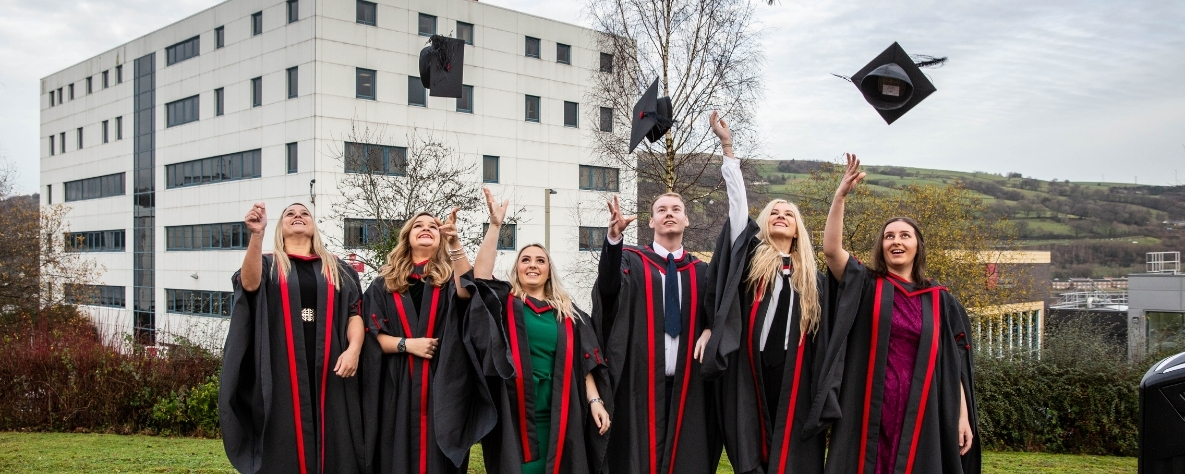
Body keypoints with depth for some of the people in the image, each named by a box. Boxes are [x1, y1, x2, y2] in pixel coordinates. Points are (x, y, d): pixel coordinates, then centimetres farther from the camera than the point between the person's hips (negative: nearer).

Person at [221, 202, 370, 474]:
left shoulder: (338, 269, 16)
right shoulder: (268, 264, 10)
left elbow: (355, 312, 7)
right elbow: (249, 283, -13)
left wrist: (353, 349, -12)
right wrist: (256, 234, -28)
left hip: (330, 372, 2)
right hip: (282, 372, -1)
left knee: (333, 443, 1)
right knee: (285, 446, -1)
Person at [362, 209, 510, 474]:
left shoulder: (451, 275, 7)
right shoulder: (385, 282, 10)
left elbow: (467, 290, -18)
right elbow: (372, 333, 4)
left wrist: (454, 243, -29)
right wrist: (407, 344, -13)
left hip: (443, 383, -1)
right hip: (399, 386, 1)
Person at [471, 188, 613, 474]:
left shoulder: (568, 313, 11)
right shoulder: (505, 305, 4)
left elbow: (584, 361, 8)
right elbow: (481, 276, -14)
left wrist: (595, 400, -5)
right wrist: (495, 225, -20)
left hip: (557, 415, 2)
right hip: (515, 414, -2)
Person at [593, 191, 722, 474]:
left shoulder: (701, 271, 12)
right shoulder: (631, 261, 3)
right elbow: (608, 286, -18)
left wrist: (709, 331, -6)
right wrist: (613, 237, -37)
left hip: (687, 386, 3)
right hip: (640, 384, -3)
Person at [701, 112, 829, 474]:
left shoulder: (812, 277, 13)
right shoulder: (750, 256, 9)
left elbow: (821, 338, 11)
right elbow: (737, 203, 2)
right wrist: (727, 146, -3)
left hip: (793, 375, 2)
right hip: (750, 373, -1)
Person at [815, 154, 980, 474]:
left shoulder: (939, 300, 10)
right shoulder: (865, 286, 6)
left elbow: (954, 363, 8)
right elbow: (831, 249, -11)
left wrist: (963, 416, 1)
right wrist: (841, 194, -16)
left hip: (918, 412, 1)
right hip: (869, 410, -1)